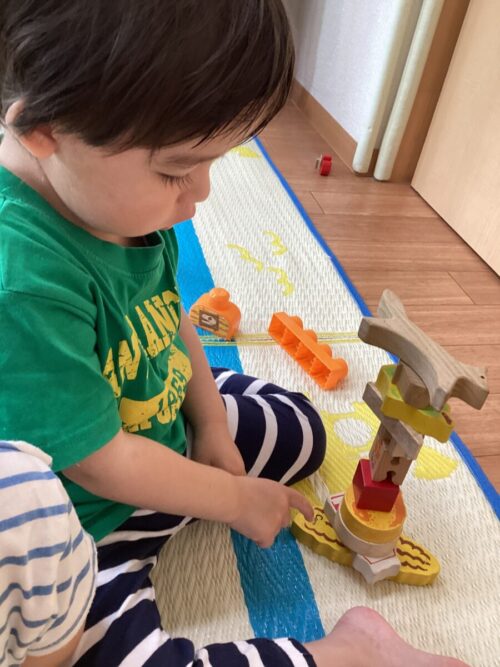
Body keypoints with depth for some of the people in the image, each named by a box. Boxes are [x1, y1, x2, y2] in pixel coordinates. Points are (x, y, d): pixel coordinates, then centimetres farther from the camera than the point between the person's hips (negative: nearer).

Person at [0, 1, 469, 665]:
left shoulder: (126, 202, -12)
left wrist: (211, 424, 1)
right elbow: (99, 462, -29)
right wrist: (238, 499, -15)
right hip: (81, 523, -7)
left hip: (166, 429, 8)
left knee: (300, 428, 20)